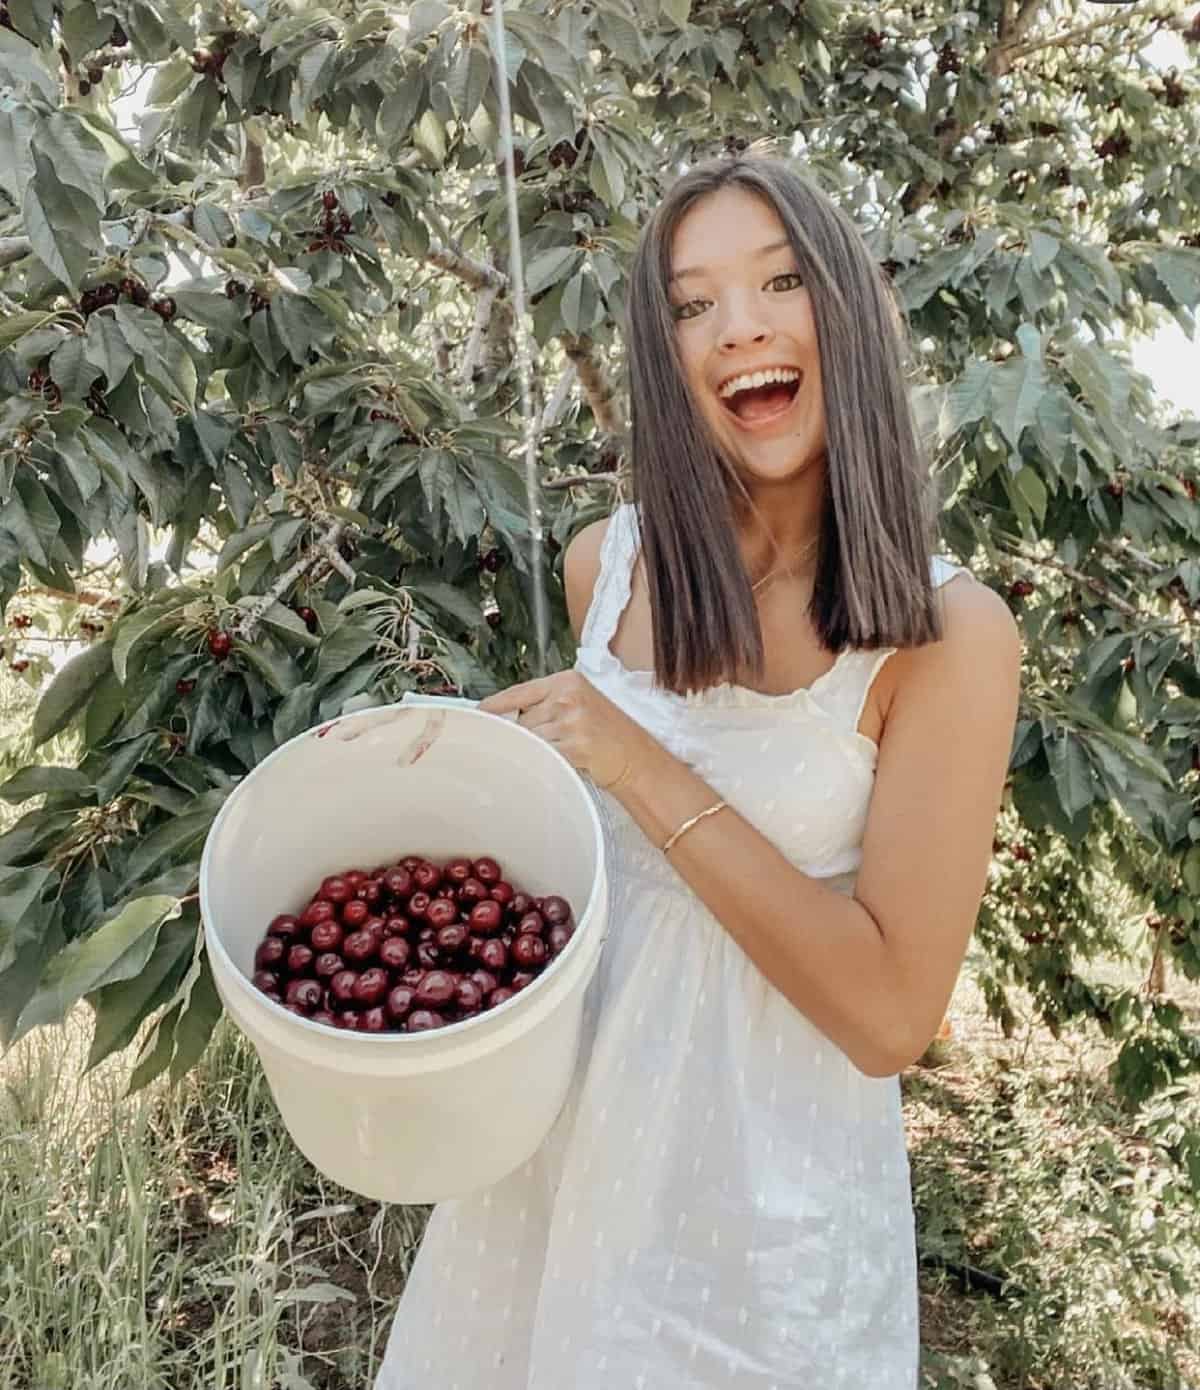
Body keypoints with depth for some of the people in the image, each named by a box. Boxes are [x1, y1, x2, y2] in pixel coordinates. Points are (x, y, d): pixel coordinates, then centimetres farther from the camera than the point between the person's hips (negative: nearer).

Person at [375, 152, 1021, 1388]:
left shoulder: (948, 632, -18)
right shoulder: (602, 567, -6)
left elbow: (891, 1013, -21)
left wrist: (638, 767, -24)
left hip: (770, 1179, -4)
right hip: (556, 1128, 5)